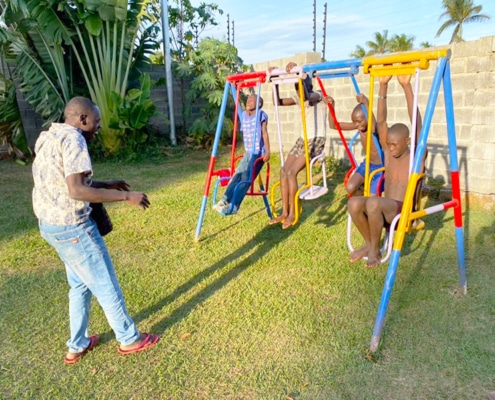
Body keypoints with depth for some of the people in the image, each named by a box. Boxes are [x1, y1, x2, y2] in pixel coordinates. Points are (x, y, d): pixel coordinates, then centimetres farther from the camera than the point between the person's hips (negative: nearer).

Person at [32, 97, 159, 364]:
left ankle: (77, 346, 34)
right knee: (105, 284, 6)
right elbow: (76, 191, -27)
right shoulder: (72, 139, -18)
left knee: (80, 284, 22)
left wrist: (105, 184, 16)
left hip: (50, 224, 10)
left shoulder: (48, 137, 14)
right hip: (71, 226, -10)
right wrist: (125, 196, -22)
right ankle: (129, 339, 23)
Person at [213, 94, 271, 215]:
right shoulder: (244, 115, 13)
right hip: (248, 153, 6)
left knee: (246, 179, -16)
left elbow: (265, 134, -10)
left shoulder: (260, 114, -5)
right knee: (237, 176, -7)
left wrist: (267, 152, -17)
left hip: (258, 154, -6)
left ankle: (234, 205, -17)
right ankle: (224, 200, -8)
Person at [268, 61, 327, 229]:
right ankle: (284, 212, 3)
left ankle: (292, 214, -9)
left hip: (316, 140, -8)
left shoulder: (318, 96, -11)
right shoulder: (298, 98, 11)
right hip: (302, 139, 8)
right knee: (284, 171, -4)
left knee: (292, 172, -21)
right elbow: (278, 102, 3)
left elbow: (306, 97, -34)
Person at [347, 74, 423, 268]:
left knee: (374, 202, -36)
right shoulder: (388, 152, 8)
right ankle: (369, 244, -3)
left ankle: (375, 250, -14)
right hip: (384, 209, 5)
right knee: (354, 203, -26)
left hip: (404, 212, -5)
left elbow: (416, 122, -18)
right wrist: (383, 86, -11)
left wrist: (406, 86, -26)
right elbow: (381, 121, -2)